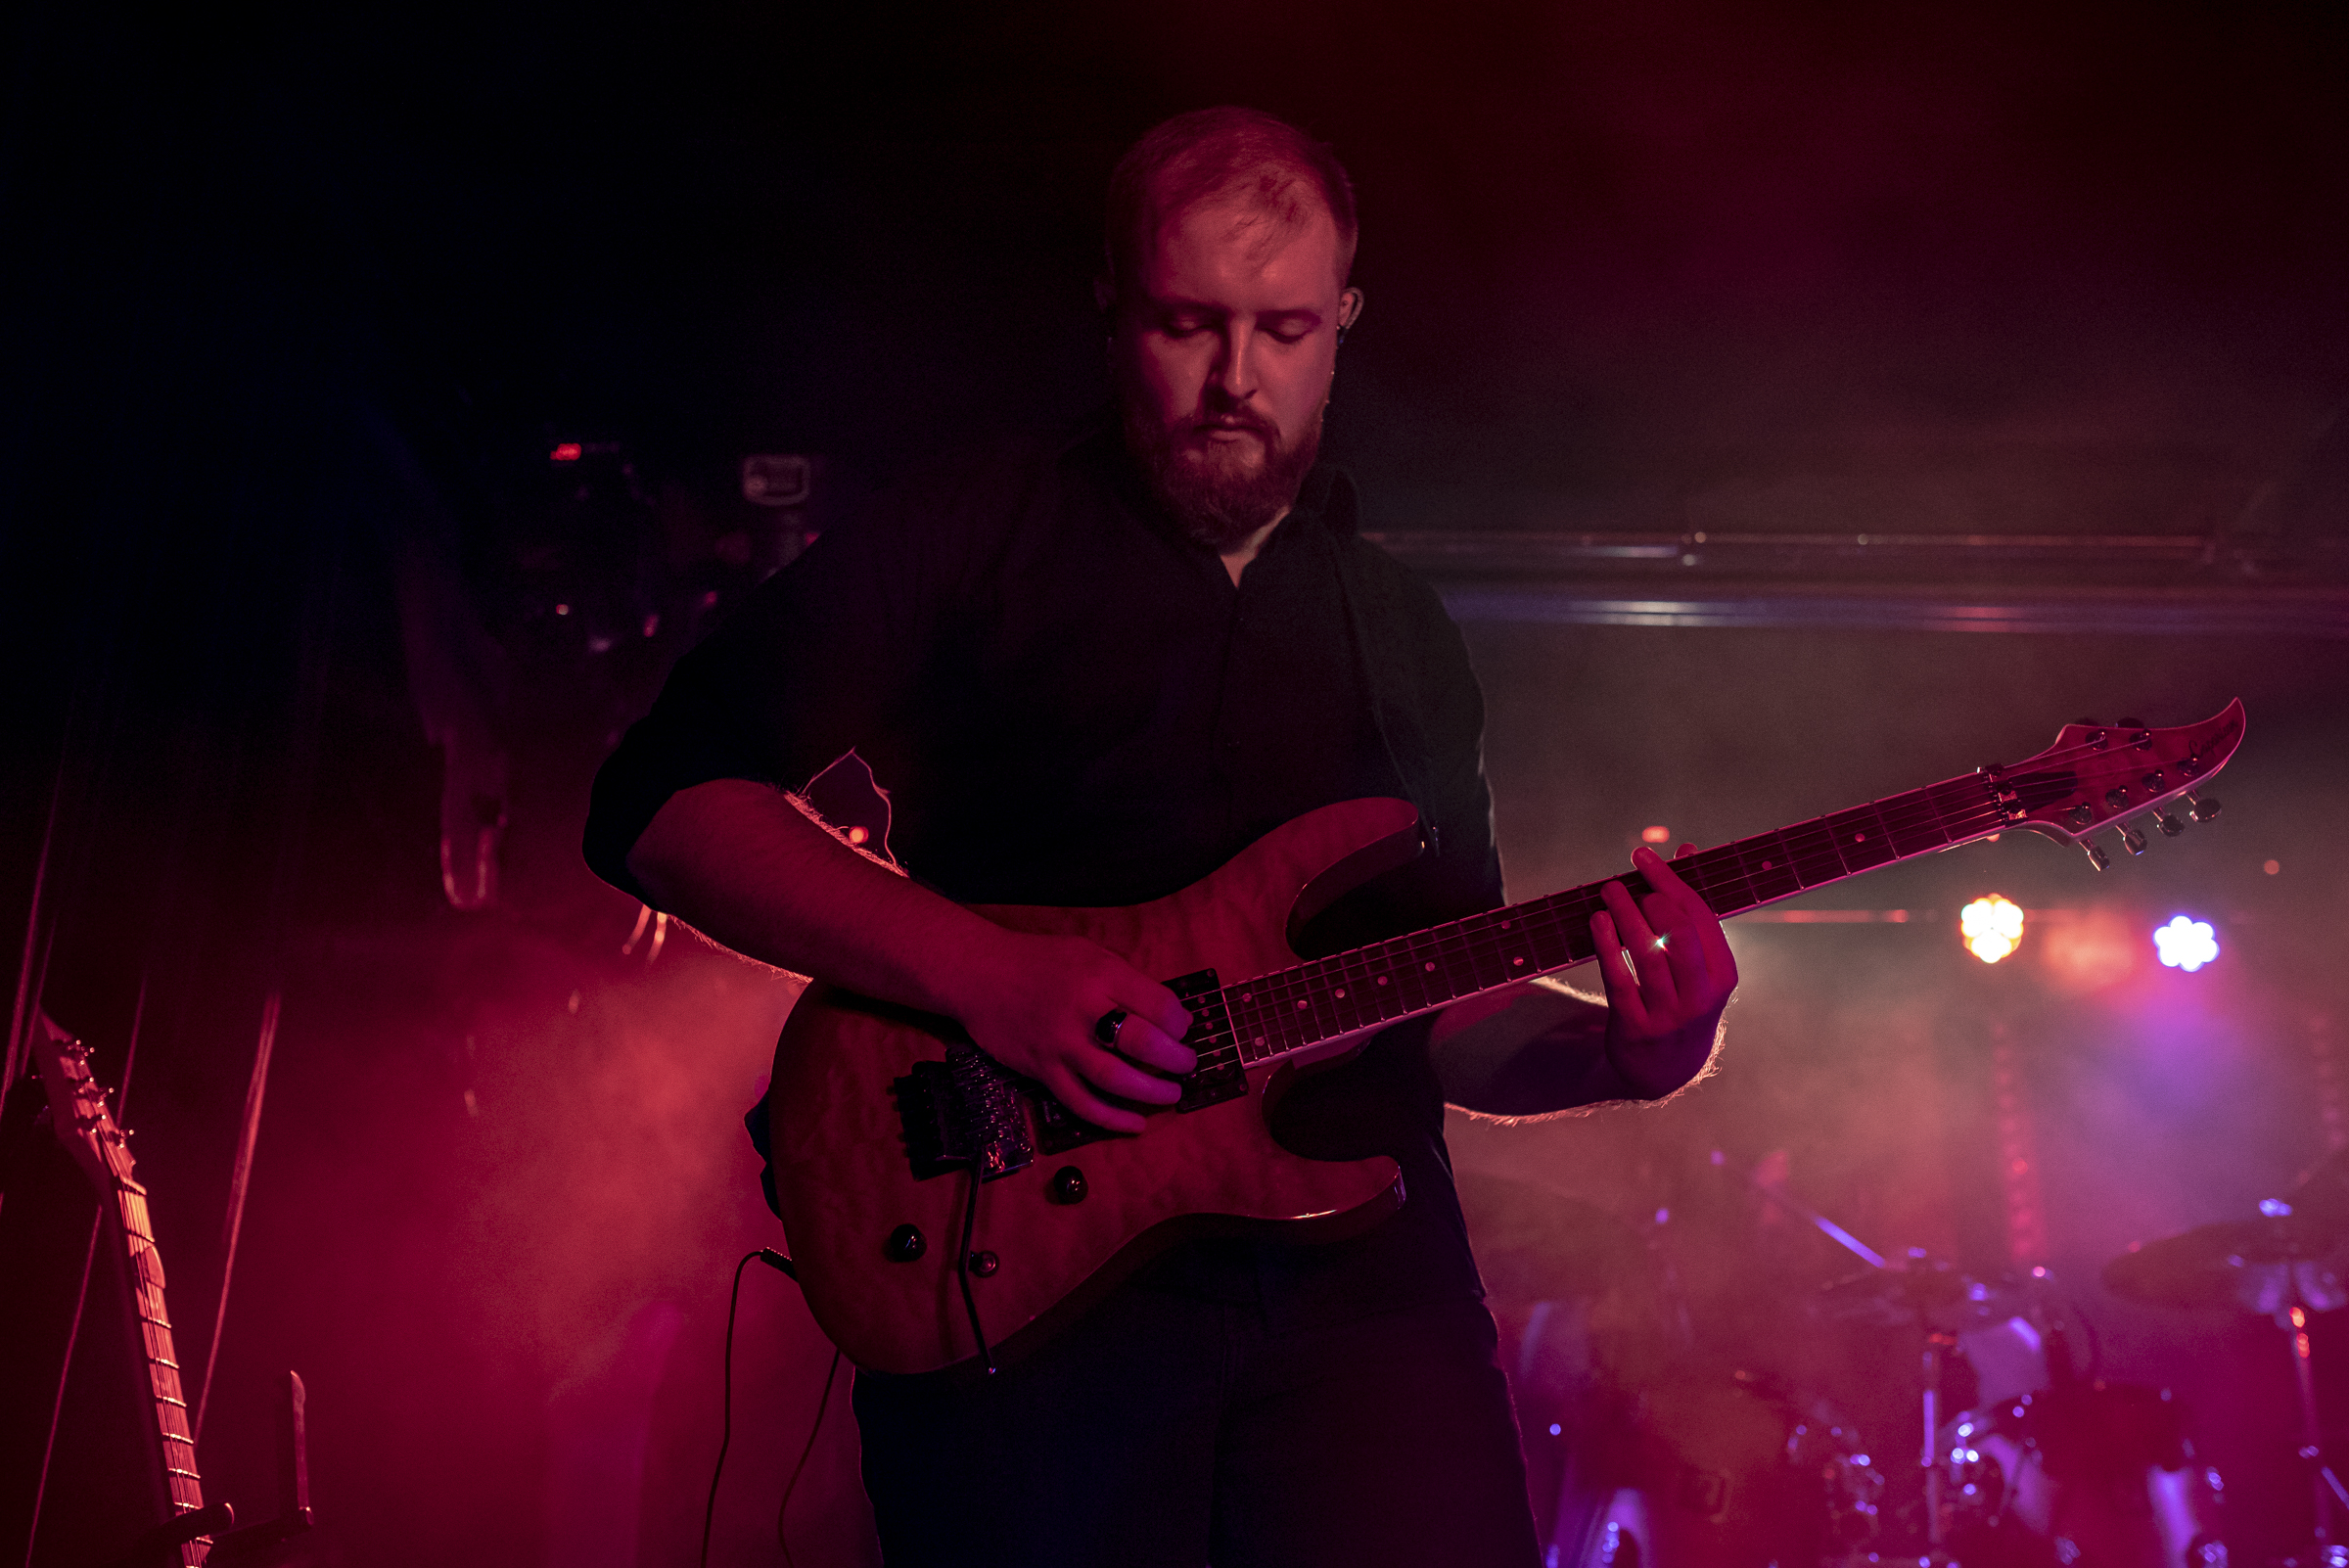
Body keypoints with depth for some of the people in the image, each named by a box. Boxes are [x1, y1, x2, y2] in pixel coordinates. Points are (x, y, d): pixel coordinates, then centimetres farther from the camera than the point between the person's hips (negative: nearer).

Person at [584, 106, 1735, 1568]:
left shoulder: (1406, 632, 17)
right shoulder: (981, 532, 3)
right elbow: (659, 802, -4)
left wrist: (1625, 1052, -2)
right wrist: (977, 968, -16)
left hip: (1359, 1264, 4)